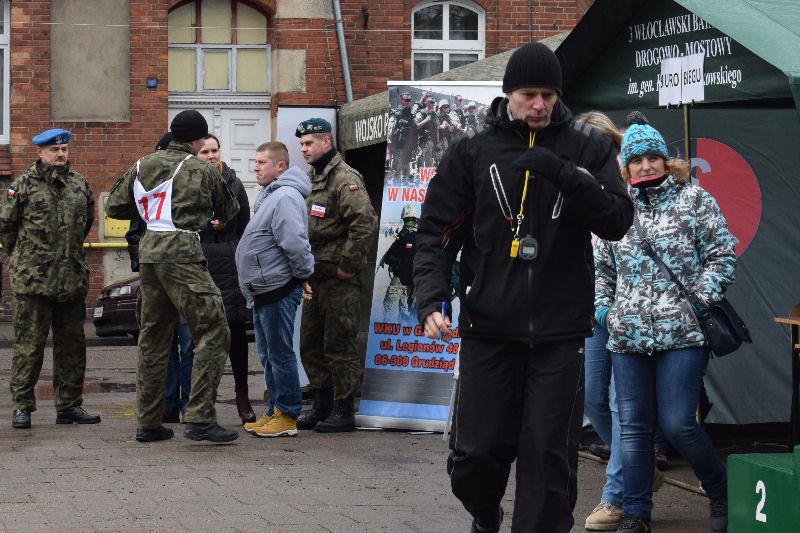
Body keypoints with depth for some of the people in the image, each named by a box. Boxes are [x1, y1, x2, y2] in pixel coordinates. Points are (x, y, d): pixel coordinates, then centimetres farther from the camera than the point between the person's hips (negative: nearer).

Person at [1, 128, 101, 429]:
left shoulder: (80, 185, 9)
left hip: (73, 279, 4)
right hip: (32, 280, -4)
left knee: (72, 344, 8)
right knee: (29, 345, -2)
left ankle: (69, 405, 17)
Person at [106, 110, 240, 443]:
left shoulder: (142, 166, 15)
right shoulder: (202, 171, 0)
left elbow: (114, 207, 21)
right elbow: (228, 212, 14)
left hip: (149, 250, 7)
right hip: (182, 252, -7)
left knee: (152, 338, 13)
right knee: (212, 332, -5)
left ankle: (147, 423, 16)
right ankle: (199, 418, -14)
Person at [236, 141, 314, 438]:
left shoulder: (285, 197, -17)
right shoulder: (269, 196, 18)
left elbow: (295, 243, -25)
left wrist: (303, 277, -15)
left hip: (278, 289, -11)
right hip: (263, 291, 11)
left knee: (280, 353, -5)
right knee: (268, 355, 16)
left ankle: (287, 417, 1)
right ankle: (274, 412, 24)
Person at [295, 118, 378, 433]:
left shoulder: (345, 179, -13)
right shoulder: (310, 179, 16)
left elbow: (365, 224, -24)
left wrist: (348, 265, -20)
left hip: (339, 279, -9)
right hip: (314, 276, 10)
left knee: (339, 345, -4)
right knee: (311, 345, 14)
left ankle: (345, 412, 3)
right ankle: (321, 406, 24)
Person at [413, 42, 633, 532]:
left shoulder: (589, 150, 7)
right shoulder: (473, 154, 6)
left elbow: (618, 221, -4)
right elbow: (438, 232, 6)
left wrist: (563, 174, -17)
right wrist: (432, 299, -9)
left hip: (560, 331, 0)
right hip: (489, 330, 0)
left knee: (545, 453, -2)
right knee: (476, 454, 2)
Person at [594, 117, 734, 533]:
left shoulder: (694, 200, 3)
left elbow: (722, 256, 1)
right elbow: (602, 267, 23)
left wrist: (699, 302, -9)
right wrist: (603, 308, 9)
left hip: (681, 334, -4)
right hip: (627, 338, 4)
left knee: (677, 424, -9)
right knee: (633, 428, 4)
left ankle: (721, 493, 15)